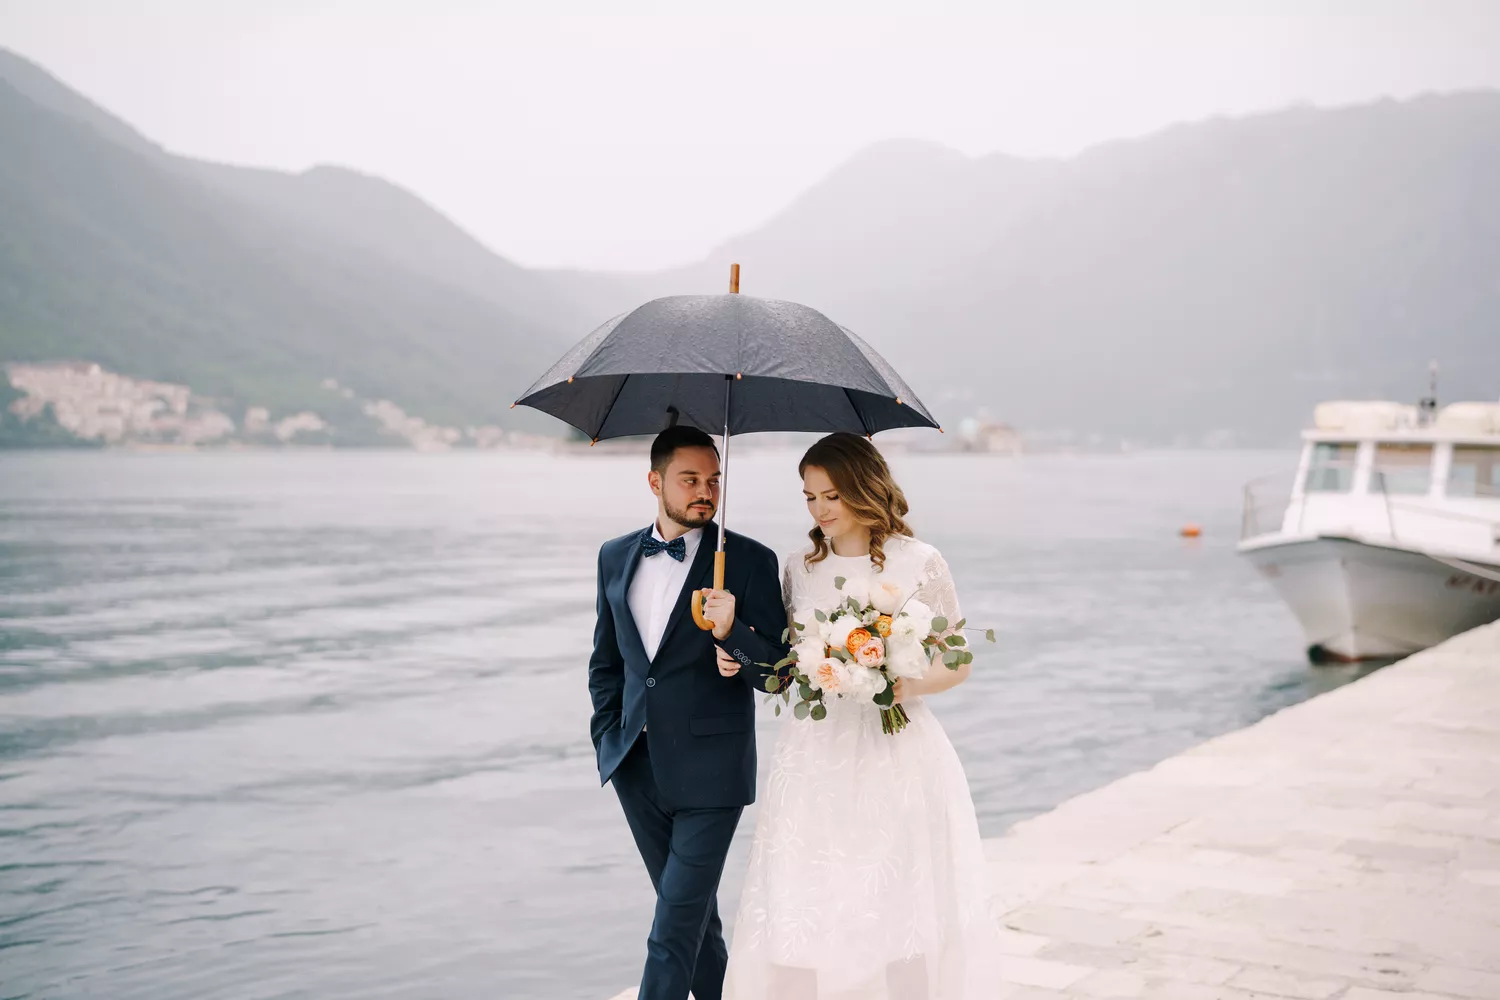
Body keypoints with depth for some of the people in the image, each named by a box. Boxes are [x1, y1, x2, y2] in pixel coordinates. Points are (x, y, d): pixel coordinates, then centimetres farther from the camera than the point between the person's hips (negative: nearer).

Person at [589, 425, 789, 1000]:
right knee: (694, 909, 18)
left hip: (709, 768, -5)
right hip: (637, 765, 5)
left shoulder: (750, 561, -7)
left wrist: (730, 633, -26)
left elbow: (778, 672, -9)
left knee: (677, 921, -6)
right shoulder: (616, 557, 8)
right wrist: (607, 737, 9)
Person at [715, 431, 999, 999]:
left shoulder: (919, 564, -3)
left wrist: (905, 685, -16)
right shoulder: (800, 568, 8)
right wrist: (740, 657, -2)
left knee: (898, 906, 2)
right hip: (815, 755, 3)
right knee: (805, 909, 2)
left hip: (896, 757, -3)